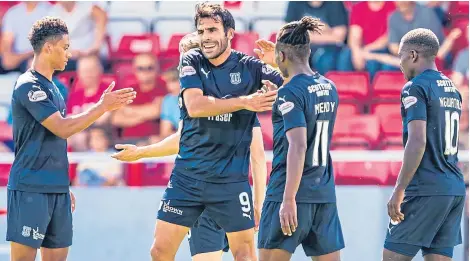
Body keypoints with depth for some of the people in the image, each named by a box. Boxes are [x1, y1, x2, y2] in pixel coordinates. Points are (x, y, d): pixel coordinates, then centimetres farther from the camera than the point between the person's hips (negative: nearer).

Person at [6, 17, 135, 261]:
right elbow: (62, 128, -18)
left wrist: (64, 187, 22)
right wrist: (103, 106, -15)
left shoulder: (51, 87, 17)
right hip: (30, 189, -9)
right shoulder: (28, 86, -11)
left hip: (56, 189, 9)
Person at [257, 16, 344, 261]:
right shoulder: (329, 89, 10)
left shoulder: (290, 93, -12)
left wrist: (289, 200, -23)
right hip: (324, 195, 7)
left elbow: (298, 147, -21)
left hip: (290, 194, -7)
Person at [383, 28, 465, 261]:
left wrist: (399, 190, -17)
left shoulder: (415, 88, -9)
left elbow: (417, 142, -18)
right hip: (455, 189, 8)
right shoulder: (451, 89, 17)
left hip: (426, 189, -8)